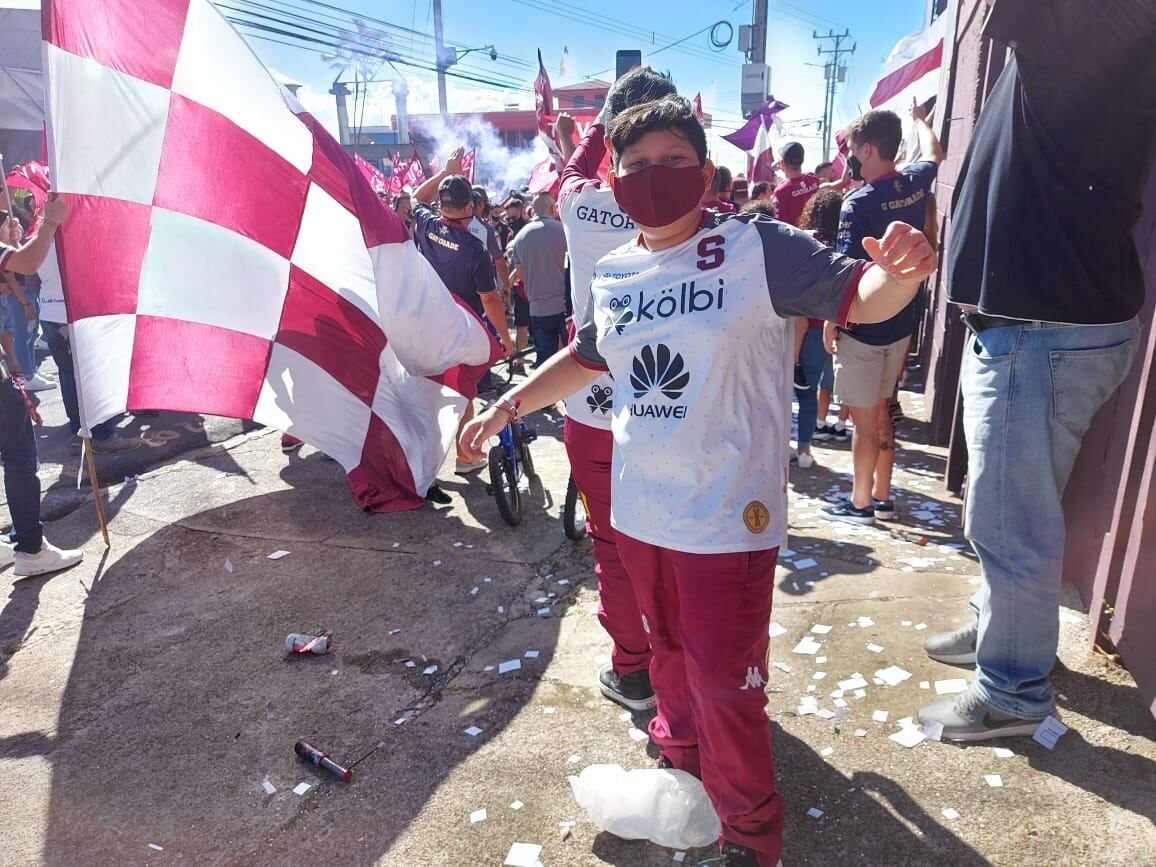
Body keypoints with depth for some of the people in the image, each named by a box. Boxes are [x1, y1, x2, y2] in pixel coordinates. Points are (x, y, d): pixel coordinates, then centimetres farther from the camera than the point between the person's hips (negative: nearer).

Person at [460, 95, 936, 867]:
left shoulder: (759, 249, -13)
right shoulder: (613, 273, 3)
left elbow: (860, 297, -15)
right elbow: (587, 357, 18)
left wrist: (900, 272, -38)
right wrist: (506, 409, 17)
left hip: (728, 514, -5)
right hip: (641, 507, 6)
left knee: (724, 679, 5)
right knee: (669, 650, 25)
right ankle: (680, 758, 53)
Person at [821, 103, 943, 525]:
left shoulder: (858, 203, -19)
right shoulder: (915, 184, 3)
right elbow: (933, 154, 27)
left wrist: (829, 322, -10)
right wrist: (919, 118, 44)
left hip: (863, 328, -7)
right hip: (900, 323, 8)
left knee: (864, 420, 3)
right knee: (879, 412, 18)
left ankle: (860, 504, 15)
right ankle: (882, 497, 28)